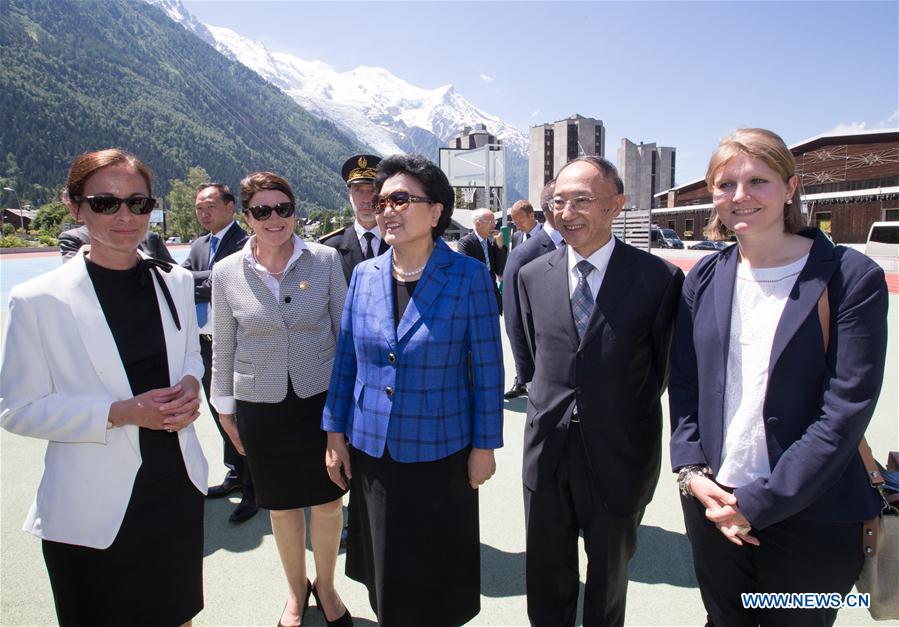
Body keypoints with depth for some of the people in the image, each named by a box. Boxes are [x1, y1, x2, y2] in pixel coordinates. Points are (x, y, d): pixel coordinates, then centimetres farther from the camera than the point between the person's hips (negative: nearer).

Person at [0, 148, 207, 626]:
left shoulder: (176, 282, 1)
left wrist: (190, 384, -8)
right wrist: (119, 413, -21)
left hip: (178, 490, 4)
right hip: (93, 511, -4)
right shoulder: (38, 300, -12)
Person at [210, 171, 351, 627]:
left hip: (322, 397, 0)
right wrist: (224, 408, 8)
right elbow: (223, 346, 5)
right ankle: (296, 590, 41)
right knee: (282, 505, 16)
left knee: (327, 501, 12)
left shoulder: (325, 260, -6)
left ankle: (326, 585, 39)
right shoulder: (227, 272, -3)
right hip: (261, 405, 1)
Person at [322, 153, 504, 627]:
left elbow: (487, 367, -8)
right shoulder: (365, 274, 0)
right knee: (384, 572, 20)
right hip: (370, 450, 4)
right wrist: (335, 432, 6)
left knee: (436, 575, 15)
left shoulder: (468, 277, -12)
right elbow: (345, 359, 6)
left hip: (440, 452, -3)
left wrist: (485, 445, -6)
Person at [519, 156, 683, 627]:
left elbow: (660, 369, -3)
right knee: (546, 582, 20)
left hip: (619, 457, -2)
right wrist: (555, 406, 10)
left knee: (610, 575, 22)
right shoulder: (532, 276, -1)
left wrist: (625, 420, 3)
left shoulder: (659, 278, -13)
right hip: (547, 452, 3)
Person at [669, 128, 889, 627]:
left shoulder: (851, 278, -10)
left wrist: (760, 502, -16)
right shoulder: (704, 278, 3)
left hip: (809, 516, -3)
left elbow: (846, 410, -15)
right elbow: (683, 385, 6)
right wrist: (691, 470, -6)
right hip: (713, 503, 4)